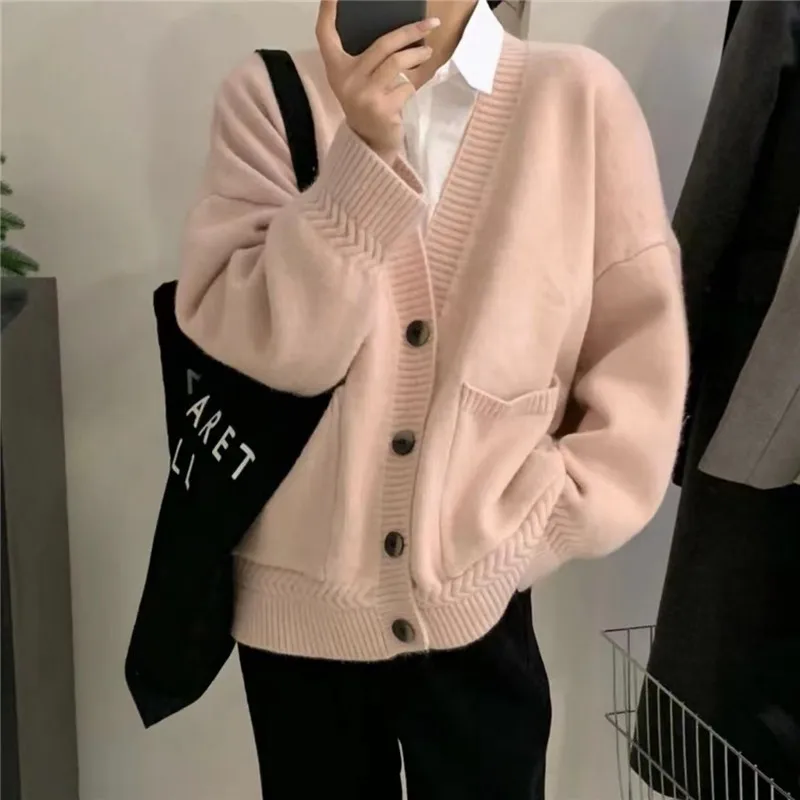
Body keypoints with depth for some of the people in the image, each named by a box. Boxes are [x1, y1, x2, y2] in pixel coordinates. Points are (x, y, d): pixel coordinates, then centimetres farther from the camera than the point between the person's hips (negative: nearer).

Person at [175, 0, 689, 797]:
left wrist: (548, 520, -9)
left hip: (478, 602, -1)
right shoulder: (266, 97, -3)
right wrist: (363, 155, -23)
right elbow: (256, 349, -13)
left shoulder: (577, 95, -6)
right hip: (300, 598, 1)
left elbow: (640, 349, -2)